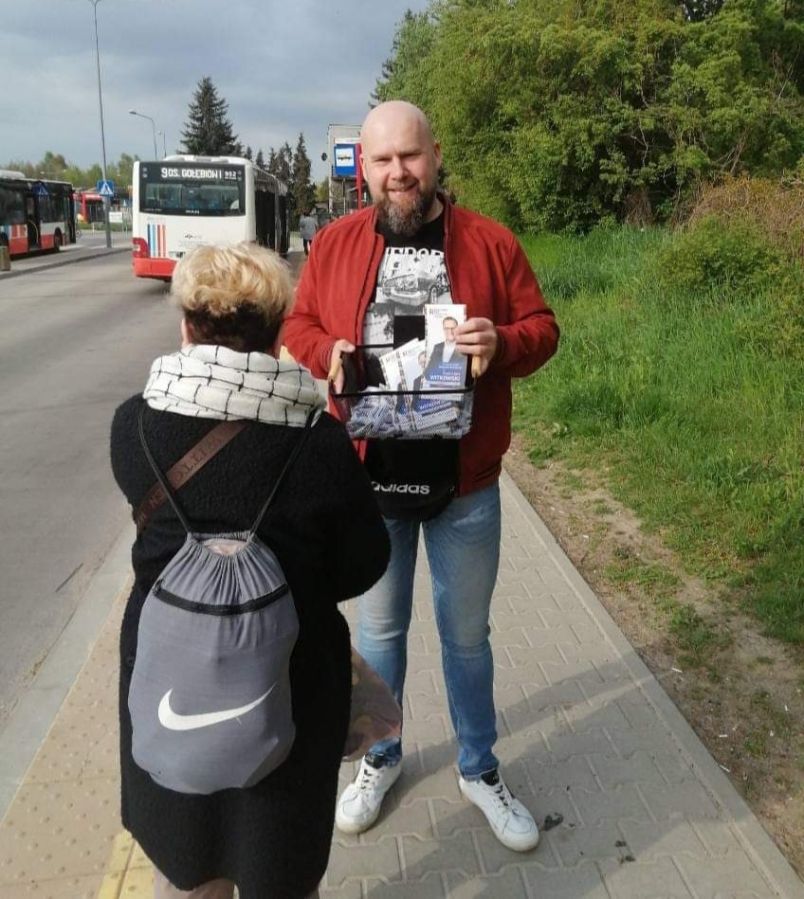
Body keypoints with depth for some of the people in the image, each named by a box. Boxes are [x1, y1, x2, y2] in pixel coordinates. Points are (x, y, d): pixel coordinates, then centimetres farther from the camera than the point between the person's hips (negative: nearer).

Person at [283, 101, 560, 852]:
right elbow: (298, 327, 7)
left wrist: (502, 343, -21)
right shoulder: (335, 243, 0)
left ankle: (479, 769, 38)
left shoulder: (490, 242, -3)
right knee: (379, 629, 18)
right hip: (368, 481, 1)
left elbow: (541, 327, 1)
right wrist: (327, 353, -16)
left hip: (466, 485, 0)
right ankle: (380, 758, 42)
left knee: (466, 634, 16)